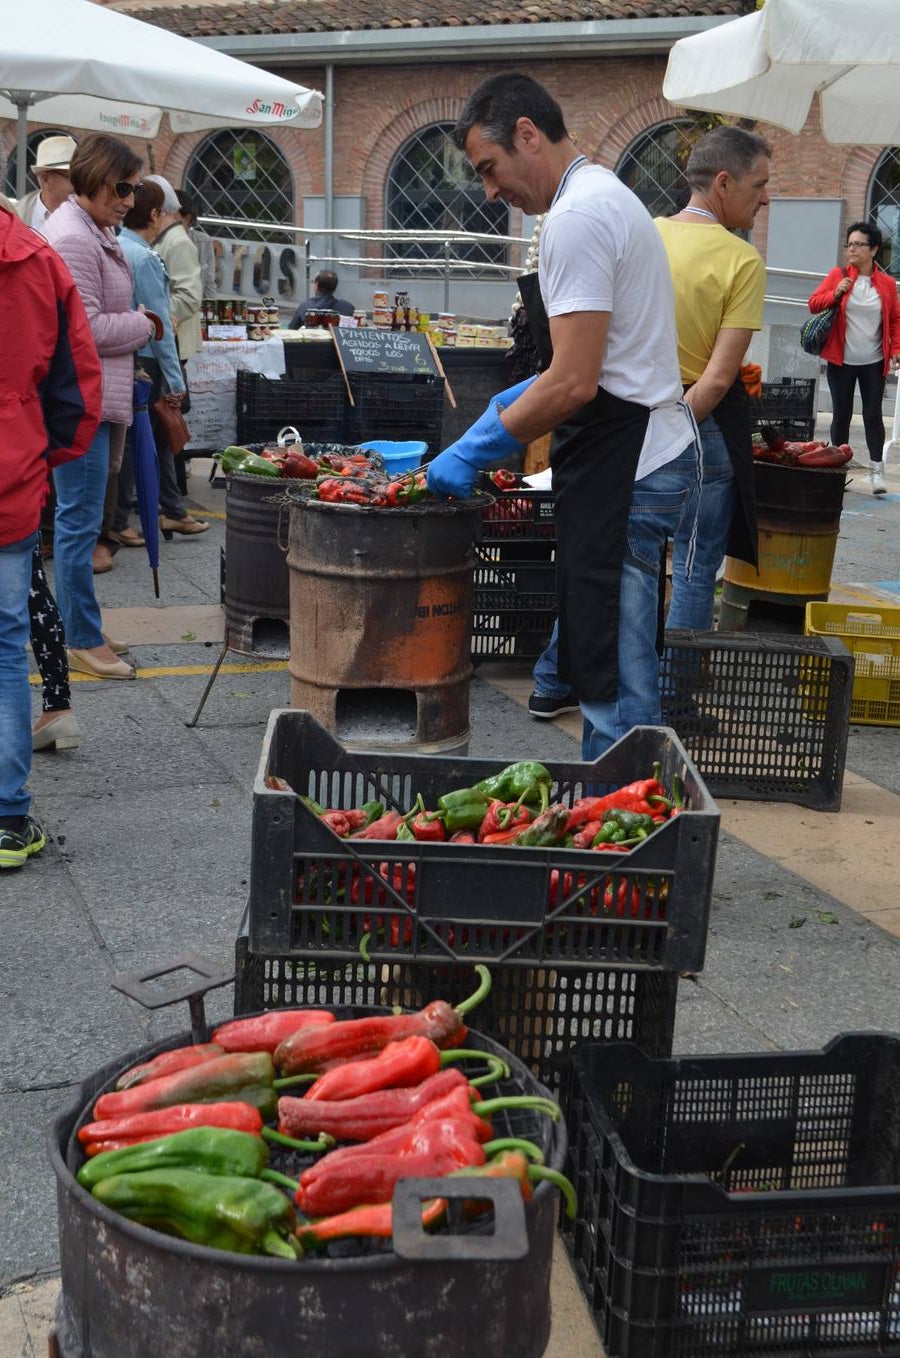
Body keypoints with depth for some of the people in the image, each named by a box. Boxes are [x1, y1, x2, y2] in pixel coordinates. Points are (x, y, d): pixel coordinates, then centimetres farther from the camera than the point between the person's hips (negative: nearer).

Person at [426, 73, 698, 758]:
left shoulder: (578, 215, -16)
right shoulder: (609, 196, 18)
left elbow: (574, 384, -21)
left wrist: (474, 452, -13)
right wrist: (520, 398, 19)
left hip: (625, 466, -11)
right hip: (644, 451, 11)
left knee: (614, 674, -6)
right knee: (611, 660, 15)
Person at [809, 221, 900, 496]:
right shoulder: (838, 275, 1)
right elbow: (813, 304, 0)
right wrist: (836, 293, -17)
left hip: (873, 362, 0)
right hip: (841, 361, 0)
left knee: (873, 415, 0)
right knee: (841, 415, 6)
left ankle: (877, 470, 5)